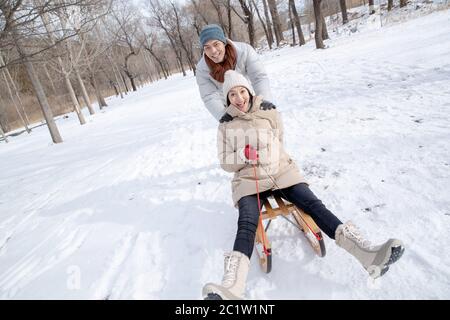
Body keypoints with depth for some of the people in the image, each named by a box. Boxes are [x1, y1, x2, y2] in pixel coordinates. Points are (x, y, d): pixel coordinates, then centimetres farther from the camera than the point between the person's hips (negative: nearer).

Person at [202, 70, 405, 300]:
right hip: (249, 180, -2)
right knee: (246, 224, -27)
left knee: (314, 205, -20)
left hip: (281, 171, 2)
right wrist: (243, 155, -11)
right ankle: (231, 287, -49)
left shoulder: (269, 114, 11)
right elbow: (225, 163, 7)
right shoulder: (226, 126, 8)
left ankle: (368, 254, -32)